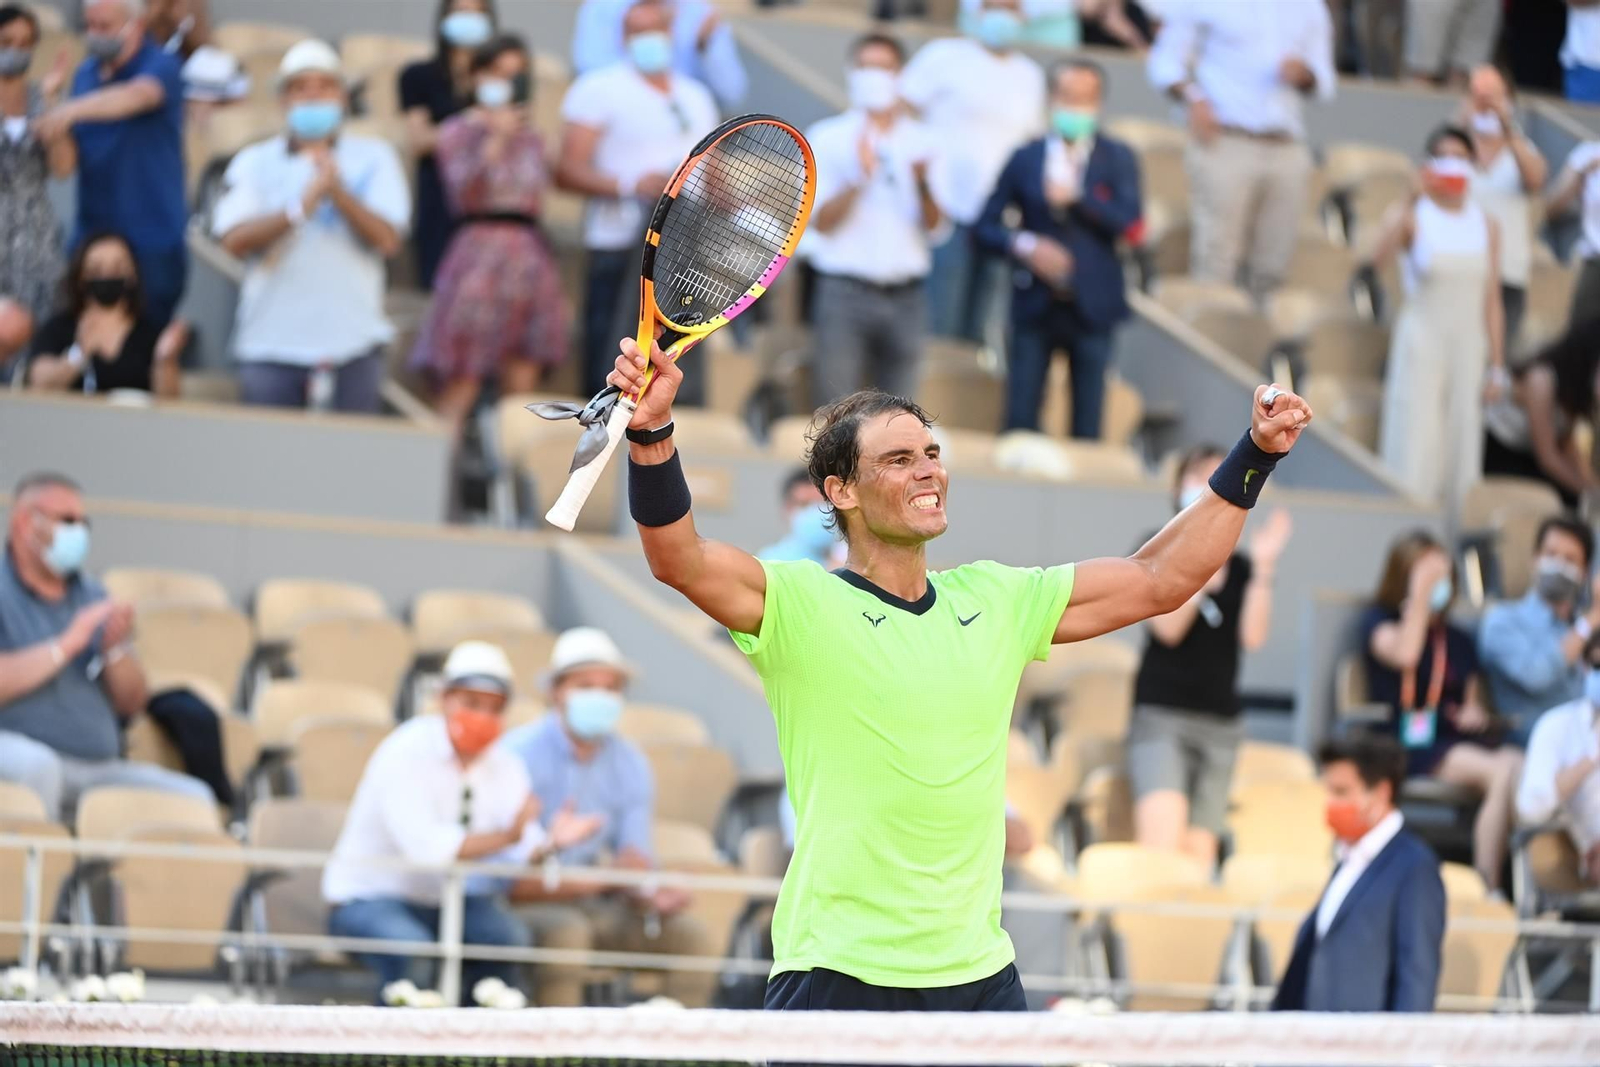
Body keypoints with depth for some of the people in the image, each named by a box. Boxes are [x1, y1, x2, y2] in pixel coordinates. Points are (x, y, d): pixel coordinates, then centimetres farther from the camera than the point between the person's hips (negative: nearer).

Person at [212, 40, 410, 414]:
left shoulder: (373, 158, 9)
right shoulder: (254, 162, 9)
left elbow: (388, 239, -4)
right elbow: (234, 239, -7)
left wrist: (338, 192, -18)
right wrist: (301, 207, -19)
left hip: (352, 338, 0)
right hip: (271, 341, 0)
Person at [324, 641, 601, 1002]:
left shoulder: (504, 766, 1)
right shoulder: (406, 752, -18)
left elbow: (526, 852, -11)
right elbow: (424, 846, -30)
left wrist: (550, 843, -34)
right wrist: (506, 836, -34)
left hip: (444, 903, 6)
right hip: (369, 899, -6)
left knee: (508, 938, -22)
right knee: (412, 945, -37)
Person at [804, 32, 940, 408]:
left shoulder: (919, 141, 10)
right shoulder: (827, 138, 3)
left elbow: (933, 223, 3)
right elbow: (821, 220, -5)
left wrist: (923, 185, -16)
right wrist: (860, 178, -19)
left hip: (905, 292, 3)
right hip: (845, 291, -3)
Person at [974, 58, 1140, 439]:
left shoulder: (1117, 159, 5)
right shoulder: (1026, 158, 5)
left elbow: (1129, 221, -9)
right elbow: (987, 225, 6)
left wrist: (1077, 197, -15)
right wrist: (1024, 245, -12)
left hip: (1091, 306, 0)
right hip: (1036, 303, 1)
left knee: (1088, 421, 2)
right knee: (1020, 416, -1)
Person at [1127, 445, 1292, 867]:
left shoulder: (1241, 567, 9)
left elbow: (1253, 636, -2)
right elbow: (1167, 627, -9)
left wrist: (1263, 569, -11)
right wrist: (1201, 582, -24)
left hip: (1220, 722, 4)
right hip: (1162, 715, -4)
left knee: (1200, 856, -1)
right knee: (1161, 849, -21)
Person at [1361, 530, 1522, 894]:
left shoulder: (1458, 641, 23)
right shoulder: (1379, 621, 9)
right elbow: (1403, 655, -14)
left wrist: (1475, 713, 1)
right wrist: (1420, 595, -10)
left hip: (1458, 739, 4)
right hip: (1406, 748, -4)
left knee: (1517, 765, -32)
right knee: (1499, 772, -33)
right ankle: (1487, 887, -36)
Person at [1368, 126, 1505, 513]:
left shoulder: (1485, 226, 8)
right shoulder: (1413, 217, -5)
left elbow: (1492, 301, 10)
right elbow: (1379, 258, -26)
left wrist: (1496, 367, 8)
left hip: (1469, 346, 4)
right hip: (1420, 345, -4)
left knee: (1460, 448, 4)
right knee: (1415, 446, -9)